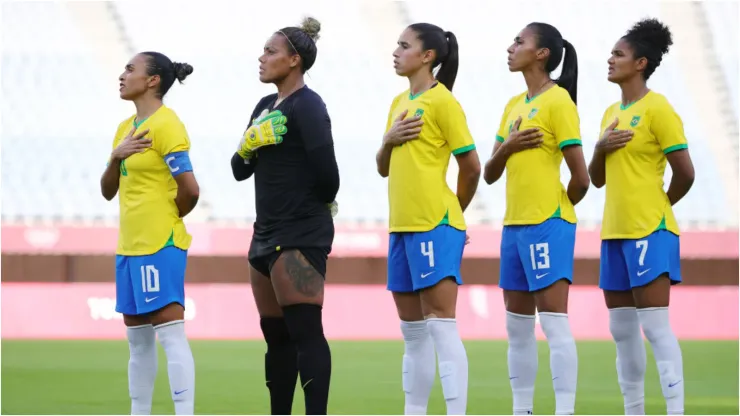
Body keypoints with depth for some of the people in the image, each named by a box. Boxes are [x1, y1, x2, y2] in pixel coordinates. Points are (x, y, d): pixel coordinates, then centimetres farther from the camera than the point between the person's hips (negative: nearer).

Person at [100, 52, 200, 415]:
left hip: (161, 246, -9)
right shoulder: (125, 128, 15)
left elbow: (189, 190, -19)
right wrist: (116, 156, -4)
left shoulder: (166, 126, -12)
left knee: (170, 332, -13)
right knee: (137, 339, 12)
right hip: (130, 246, 9)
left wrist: (167, 220, -1)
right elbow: (108, 191, 15)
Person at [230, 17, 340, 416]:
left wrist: (321, 203, 1)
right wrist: (247, 147, -5)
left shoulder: (307, 106, -11)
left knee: (305, 330, -14)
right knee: (275, 334, 12)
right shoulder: (265, 107, 16)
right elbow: (239, 169, 16)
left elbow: (325, 169, -18)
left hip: (300, 236, -10)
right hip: (268, 234, 10)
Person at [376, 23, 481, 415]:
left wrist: (453, 212, 5)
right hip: (402, 226, 8)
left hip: (436, 226, -8)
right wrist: (388, 141, -2)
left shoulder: (442, 101, -9)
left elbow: (471, 166, -8)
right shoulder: (399, 103, 16)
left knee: (441, 327, -12)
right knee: (413, 332, 10)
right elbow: (383, 168, 19)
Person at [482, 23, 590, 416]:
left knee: (554, 323, -11)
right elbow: (490, 174, 14)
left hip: (547, 225, -9)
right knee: (517, 327, 10)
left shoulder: (558, 102, -9)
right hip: (514, 224, 9)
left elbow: (580, 178, -13)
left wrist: (557, 209, 4)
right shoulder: (514, 105, 15)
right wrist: (507, 147, -6)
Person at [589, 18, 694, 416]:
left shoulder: (657, 109, -10)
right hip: (615, 232, 8)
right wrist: (601, 148, -3)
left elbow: (684, 174, -12)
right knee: (622, 330, 9)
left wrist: (657, 206, 4)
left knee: (655, 326, -12)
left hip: (650, 232, -8)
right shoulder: (611, 112, 15)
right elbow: (598, 178, 17)